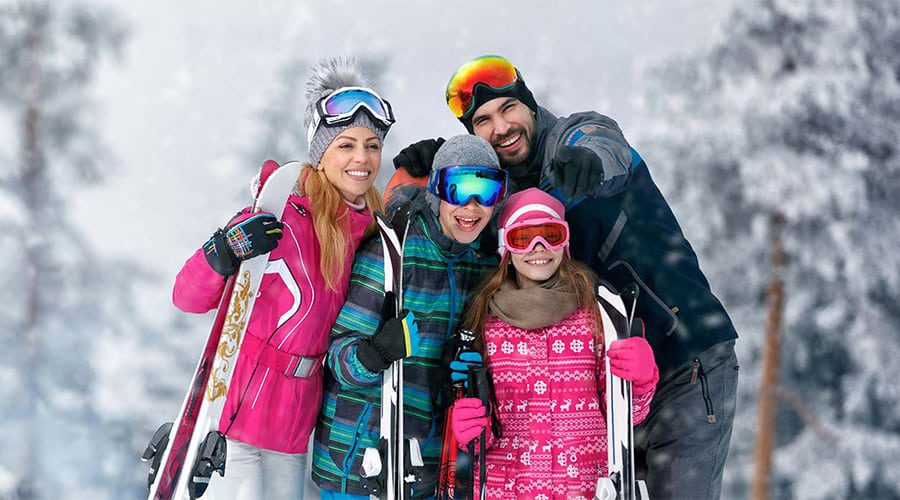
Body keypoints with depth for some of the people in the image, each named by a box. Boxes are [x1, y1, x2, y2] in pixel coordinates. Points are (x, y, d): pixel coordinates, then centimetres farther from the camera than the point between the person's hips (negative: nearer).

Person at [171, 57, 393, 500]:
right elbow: (188, 297, -16)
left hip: (294, 427, 7)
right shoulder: (285, 220, -16)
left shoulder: (371, 230, 4)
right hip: (241, 409, -7)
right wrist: (226, 253, -33)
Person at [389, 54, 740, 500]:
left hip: (689, 363, -7)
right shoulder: (509, 190, 12)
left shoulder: (581, 133, -7)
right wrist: (420, 170, -11)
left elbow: (606, 148, -29)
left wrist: (586, 158, -54)